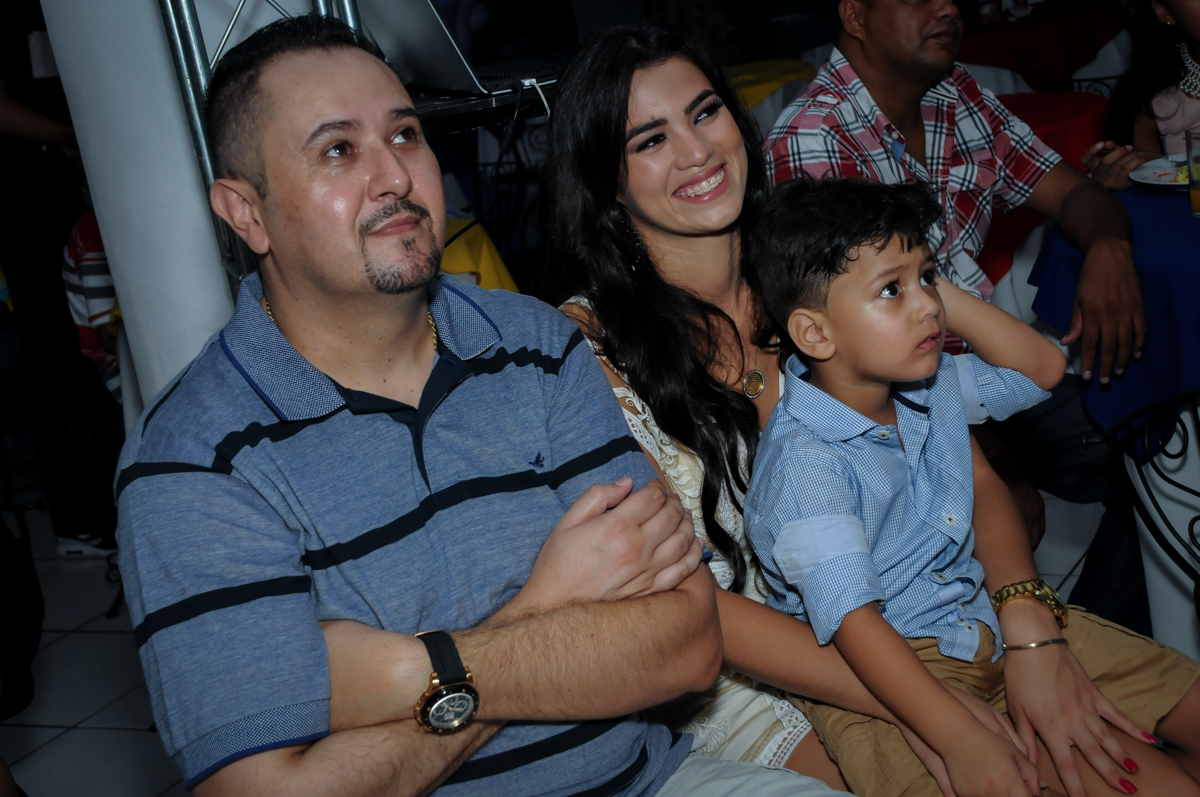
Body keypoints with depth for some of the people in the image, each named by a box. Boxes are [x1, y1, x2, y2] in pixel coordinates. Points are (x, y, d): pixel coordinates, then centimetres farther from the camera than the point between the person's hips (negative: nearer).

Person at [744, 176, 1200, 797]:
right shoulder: (802, 463, -22)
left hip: (991, 620, 9)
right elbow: (851, 617, -28)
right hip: (887, 672, -8)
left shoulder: (933, 389, 4)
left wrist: (946, 296, 3)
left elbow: (1042, 367, 18)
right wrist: (963, 740, -37)